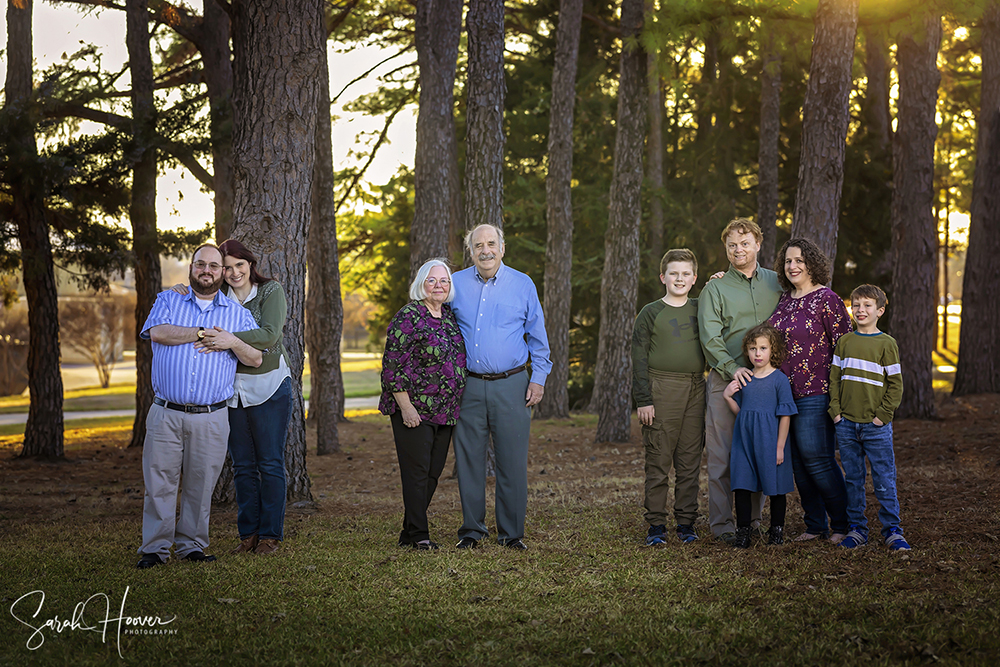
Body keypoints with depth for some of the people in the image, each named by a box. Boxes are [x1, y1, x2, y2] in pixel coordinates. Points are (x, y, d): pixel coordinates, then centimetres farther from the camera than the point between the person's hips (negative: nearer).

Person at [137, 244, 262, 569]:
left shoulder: (238, 313, 13)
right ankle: (155, 548, 8)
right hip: (166, 414, -1)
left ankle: (191, 545, 17)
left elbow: (256, 359, 9)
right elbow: (157, 332, -9)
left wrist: (232, 342, -10)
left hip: (211, 418, 1)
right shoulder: (168, 300, 11)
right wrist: (203, 333, -8)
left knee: (200, 485, 5)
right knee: (159, 482, -1)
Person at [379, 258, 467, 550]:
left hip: (446, 412, 7)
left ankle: (409, 533, 18)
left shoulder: (450, 315, 12)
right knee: (417, 470, -4)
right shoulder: (408, 316, -11)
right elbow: (393, 364, -14)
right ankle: (418, 535, 3)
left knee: (434, 471, 9)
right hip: (414, 410, -7)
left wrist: (456, 406, 18)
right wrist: (405, 406, -18)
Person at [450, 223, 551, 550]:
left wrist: (538, 378, 3)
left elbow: (537, 336, 10)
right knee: (469, 460, 4)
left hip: (511, 385, -1)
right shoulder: (456, 284, 7)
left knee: (512, 462, -1)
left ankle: (512, 532, 9)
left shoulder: (522, 285, 4)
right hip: (468, 386, 1)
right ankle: (472, 529, 16)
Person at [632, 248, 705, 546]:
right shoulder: (650, 313, 3)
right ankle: (656, 524, 5)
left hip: (696, 391, 3)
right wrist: (643, 400, -8)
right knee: (658, 460, -1)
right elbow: (639, 359, 1)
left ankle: (686, 522, 13)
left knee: (690, 461, 6)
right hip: (662, 390, -3)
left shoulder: (702, 309, 13)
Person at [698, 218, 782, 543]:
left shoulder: (776, 283, 13)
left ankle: (752, 519, 16)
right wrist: (731, 368, -19)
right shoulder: (715, 290, 3)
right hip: (725, 380, -3)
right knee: (722, 454, -4)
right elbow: (710, 336, -6)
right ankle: (722, 523, 2)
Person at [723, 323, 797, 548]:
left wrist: (780, 447, -10)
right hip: (744, 439, 4)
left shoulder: (780, 379, -6)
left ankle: (777, 529, 21)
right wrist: (728, 396, -1)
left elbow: (785, 415, -7)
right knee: (741, 485, 2)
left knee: (775, 487, 7)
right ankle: (742, 531, 10)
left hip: (769, 440, -4)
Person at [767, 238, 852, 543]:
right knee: (798, 462, 8)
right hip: (783, 392, 7)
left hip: (815, 394, -6)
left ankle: (843, 524, 9)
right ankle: (815, 525, 19)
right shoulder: (782, 299, 12)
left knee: (817, 459, -6)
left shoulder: (827, 299, -7)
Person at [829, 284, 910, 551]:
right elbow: (834, 378, 11)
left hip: (876, 426, -3)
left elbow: (895, 384, -1)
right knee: (853, 479, 8)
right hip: (846, 424, 3)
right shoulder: (844, 342, 9)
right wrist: (836, 410, 1)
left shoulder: (886, 343, -1)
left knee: (884, 480, -1)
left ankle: (892, 531, 6)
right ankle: (857, 528, 16)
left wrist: (883, 415, -8)